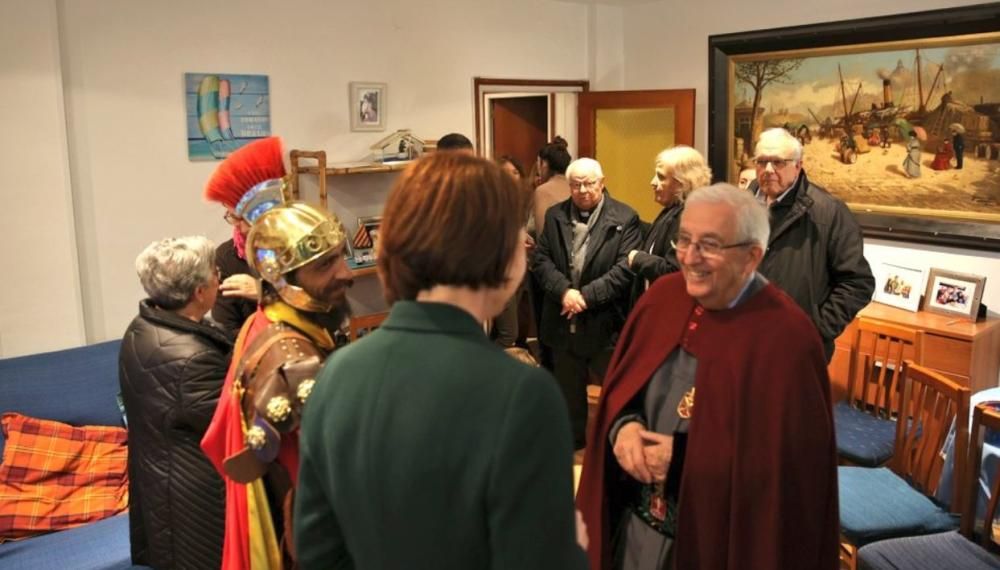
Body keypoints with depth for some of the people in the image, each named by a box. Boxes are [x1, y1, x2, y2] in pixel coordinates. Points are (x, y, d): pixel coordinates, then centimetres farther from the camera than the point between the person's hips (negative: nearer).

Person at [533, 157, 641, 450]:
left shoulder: (625, 218, -5)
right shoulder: (554, 215, 7)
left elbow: (625, 268, -13)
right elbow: (540, 260, 0)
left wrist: (587, 295, -18)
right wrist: (564, 291, -16)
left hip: (605, 322, -4)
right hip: (564, 320, 4)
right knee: (568, 388, 18)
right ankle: (573, 438, 36)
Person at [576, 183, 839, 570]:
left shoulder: (786, 337, -21)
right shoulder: (663, 295, -4)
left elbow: (788, 461, -20)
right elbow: (619, 384, 6)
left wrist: (683, 457, -21)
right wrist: (623, 426, -14)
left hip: (719, 539, -5)